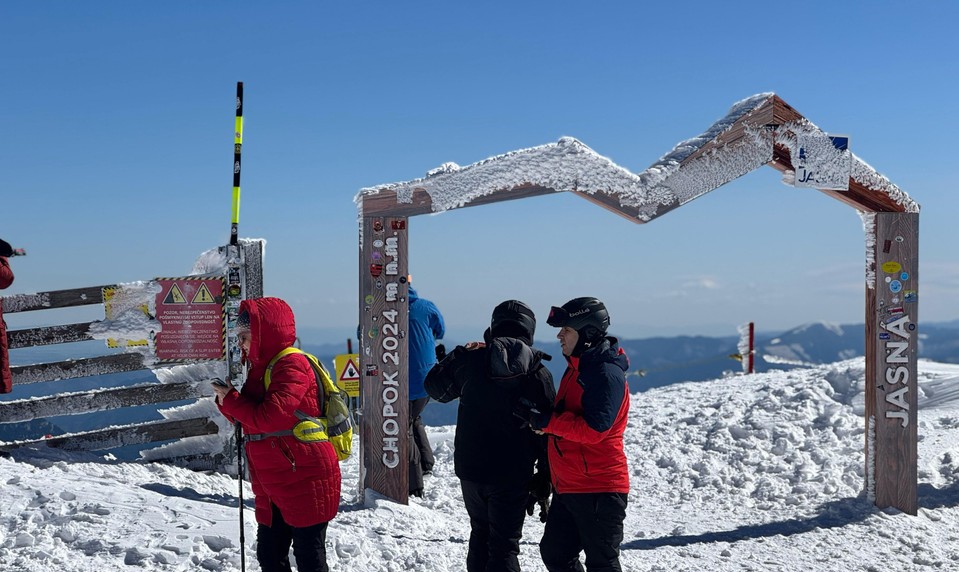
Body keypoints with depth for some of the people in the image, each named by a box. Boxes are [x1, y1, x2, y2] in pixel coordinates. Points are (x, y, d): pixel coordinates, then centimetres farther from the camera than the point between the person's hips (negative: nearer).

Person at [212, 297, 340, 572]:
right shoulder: (260, 367, 15)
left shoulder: (292, 365, -15)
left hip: (305, 483, -10)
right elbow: (250, 420, 19)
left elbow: (269, 417, -25)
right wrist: (227, 401, 0)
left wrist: (230, 400, -10)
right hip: (272, 487, 10)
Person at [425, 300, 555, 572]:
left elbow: (435, 387, 12)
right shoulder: (539, 373, -6)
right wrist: (544, 480, 3)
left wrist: (458, 354, 23)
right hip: (513, 475, -2)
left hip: (471, 469, 2)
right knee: (505, 544, 2)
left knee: (480, 533, 22)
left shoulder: (471, 359, -4)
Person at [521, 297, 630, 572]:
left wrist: (546, 422, -24)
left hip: (598, 490, -10)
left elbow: (593, 429, -27)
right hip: (567, 486, 10)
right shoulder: (577, 366, 13)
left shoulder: (607, 373, -17)